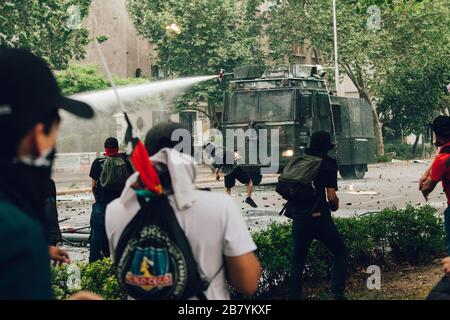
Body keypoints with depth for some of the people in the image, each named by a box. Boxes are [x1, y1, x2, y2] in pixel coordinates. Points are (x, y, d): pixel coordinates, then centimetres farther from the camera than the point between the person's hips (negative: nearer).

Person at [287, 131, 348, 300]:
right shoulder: (328, 164, -5)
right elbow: (331, 196, -11)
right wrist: (334, 206, 10)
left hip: (298, 217, 4)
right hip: (319, 217, -4)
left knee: (298, 259, 15)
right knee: (340, 252, 12)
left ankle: (294, 296, 15)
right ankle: (337, 291, -2)